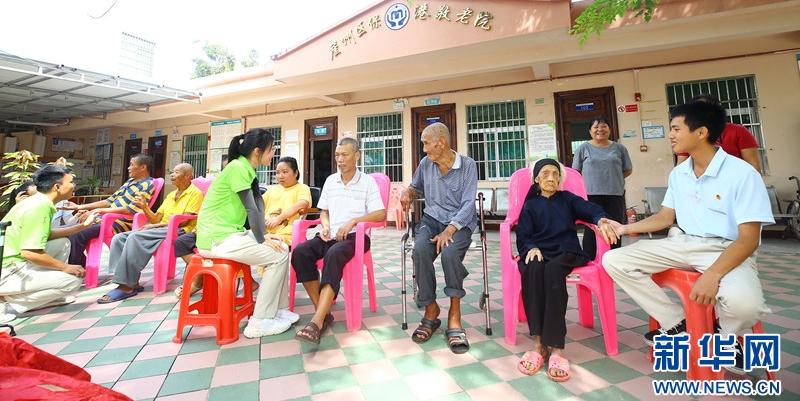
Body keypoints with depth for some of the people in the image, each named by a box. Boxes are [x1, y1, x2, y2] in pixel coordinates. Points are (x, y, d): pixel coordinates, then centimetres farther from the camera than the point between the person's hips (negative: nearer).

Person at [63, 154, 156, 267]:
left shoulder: (147, 185, -10)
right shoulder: (130, 181, 19)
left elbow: (131, 209, -21)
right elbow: (110, 201, 21)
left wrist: (99, 211, -17)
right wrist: (79, 207, 16)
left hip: (120, 224, -10)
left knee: (77, 234, -23)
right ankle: (82, 265, 9)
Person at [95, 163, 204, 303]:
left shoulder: (195, 193, -2)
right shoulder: (170, 195, 25)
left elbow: (183, 221, -12)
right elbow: (156, 219, 20)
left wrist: (154, 226, -12)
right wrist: (144, 207, 3)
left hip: (179, 231, -9)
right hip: (161, 229, 9)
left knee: (135, 237, -27)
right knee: (119, 238, -8)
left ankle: (127, 286, -23)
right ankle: (132, 282, -16)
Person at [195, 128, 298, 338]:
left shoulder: (246, 170, 13)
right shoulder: (238, 167, -16)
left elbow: (257, 206, 9)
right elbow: (250, 208, -18)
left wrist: (264, 235, -1)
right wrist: (262, 240, -12)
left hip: (230, 233, 9)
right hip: (217, 238, -9)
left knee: (282, 248, 3)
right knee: (278, 256, -13)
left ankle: (279, 309, 10)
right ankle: (259, 322, -4)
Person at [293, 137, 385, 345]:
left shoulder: (367, 181, 3)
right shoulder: (330, 180, 17)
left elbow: (381, 214, -6)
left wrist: (353, 220, -18)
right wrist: (325, 226, 0)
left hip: (355, 236, -5)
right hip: (331, 235, 5)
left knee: (334, 255, -37)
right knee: (300, 252, -24)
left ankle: (317, 322, -36)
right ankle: (322, 311, -18)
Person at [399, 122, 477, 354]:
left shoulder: (467, 165, -5)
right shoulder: (425, 164, 7)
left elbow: (468, 205, -12)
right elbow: (417, 187, 26)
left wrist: (449, 231, -25)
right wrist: (408, 192, 1)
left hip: (460, 222, -3)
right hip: (432, 219, 3)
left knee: (450, 253, -35)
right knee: (420, 250, -30)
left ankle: (454, 315, -18)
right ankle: (431, 309, -12)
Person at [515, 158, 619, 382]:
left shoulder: (567, 199, 21)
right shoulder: (530, 205, 19)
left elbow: (589, 209, 0)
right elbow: (522, 237, 7)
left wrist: (601, 220, -24)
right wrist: (532, 248, -16)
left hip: (566, 252, 0)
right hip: (538, 252, 1)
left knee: (553, 269, -36)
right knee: (533, 267, -36)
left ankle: (555, 346, -36)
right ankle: (539, 342, -35)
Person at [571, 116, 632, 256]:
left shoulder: (619, 148, 11)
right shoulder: (583, 148, 5)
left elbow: (628, 170, 15)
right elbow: (576, 172, 7)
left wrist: (612, 178, 3)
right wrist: (589, 182, -2)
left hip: (615, 194, 2)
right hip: (591, 195, -2)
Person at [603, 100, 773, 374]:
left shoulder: (742, 173, -14)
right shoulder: (678, 174, 6)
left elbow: (749, 239, -18)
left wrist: (713, 274, -33)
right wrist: (626, 228, 3)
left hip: (727, 250, -5)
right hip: (682, 244, 6)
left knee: (743, 301, -39)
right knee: (613, 260, -14)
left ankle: (727, 338, 3)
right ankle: (676, 323, 2)